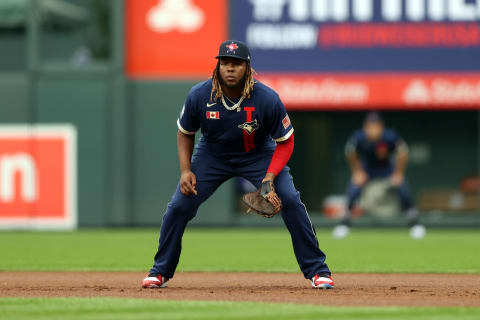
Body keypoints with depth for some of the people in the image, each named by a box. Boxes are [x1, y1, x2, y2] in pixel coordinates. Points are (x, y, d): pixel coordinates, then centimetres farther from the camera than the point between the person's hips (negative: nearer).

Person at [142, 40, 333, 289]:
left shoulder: (267, 99, -27)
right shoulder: (199, 96, -22)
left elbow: (285, 141, -15)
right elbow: (185, 133, -3)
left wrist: (271, 175, -29)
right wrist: (185, 171, -16)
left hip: (258, 156, -1)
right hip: (212, 155, 1)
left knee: (290, 201, -19)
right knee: (179, 206, -11)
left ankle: (317, 270, -5)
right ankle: (160, 272, 9)